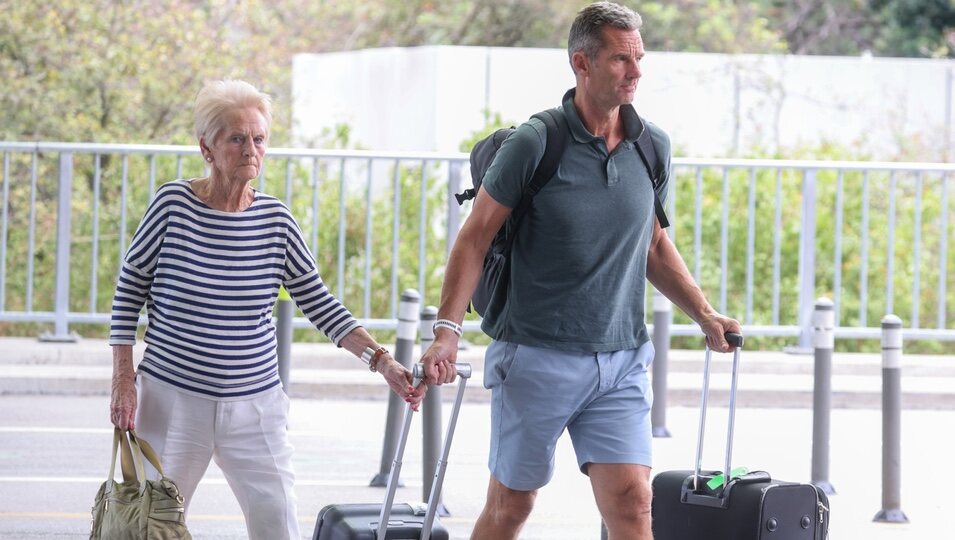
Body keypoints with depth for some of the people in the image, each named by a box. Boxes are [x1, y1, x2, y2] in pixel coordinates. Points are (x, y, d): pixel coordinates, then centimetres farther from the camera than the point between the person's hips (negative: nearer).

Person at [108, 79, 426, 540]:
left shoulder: (275, 220, 0)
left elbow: (318, 303, 4)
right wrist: (123, 379, -4)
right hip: (172, 401, -2)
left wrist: (381, 361, -7)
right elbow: (129, 289, 0)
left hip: (255, 407, 2)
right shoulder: (173, 204, -7)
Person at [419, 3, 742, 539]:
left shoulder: (653, 146, 5)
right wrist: (448, 331, -16)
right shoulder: (534, 144, -10)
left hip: (621, 363, 3)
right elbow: (476, 238, -7)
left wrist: (705, 315, 14)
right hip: (535, 358, -3)